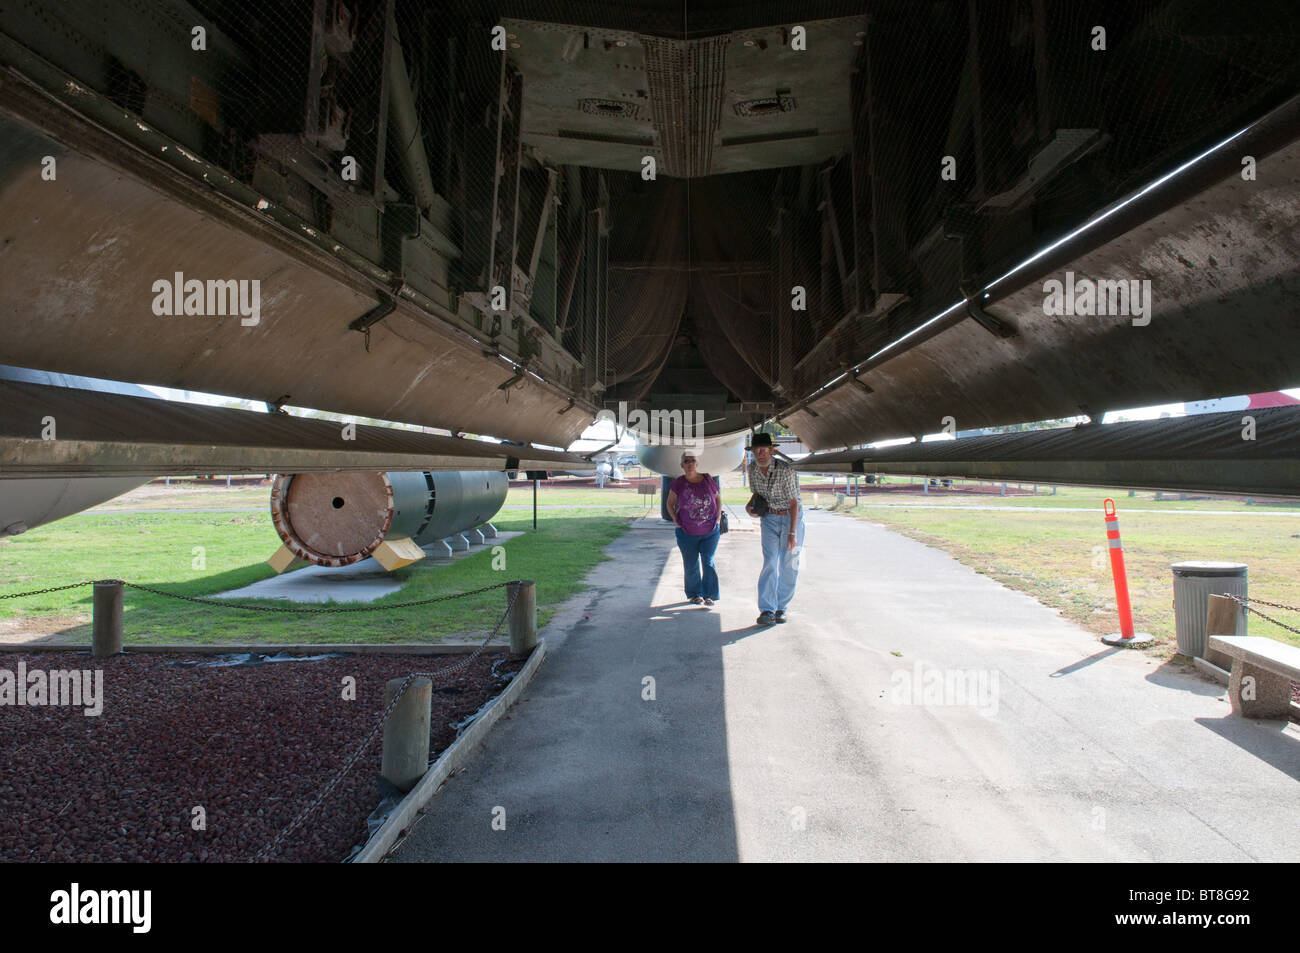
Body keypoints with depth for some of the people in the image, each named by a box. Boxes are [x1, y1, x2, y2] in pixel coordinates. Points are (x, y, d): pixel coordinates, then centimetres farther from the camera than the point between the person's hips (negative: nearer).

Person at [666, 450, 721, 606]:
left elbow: (718, 498, 14)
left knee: (708, 562, -1)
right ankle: (695, 593, 24)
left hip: (710, 532, 0)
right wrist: (676, 521, -1)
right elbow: (670, 504, 8)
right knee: (691, 564, 9)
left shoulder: (707, 480, -1)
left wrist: (718, 517, 5)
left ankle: (709, 595, 9)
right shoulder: (678, 484, -5)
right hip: (687, 533, 0)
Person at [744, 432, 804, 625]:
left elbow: (793, 503, -18)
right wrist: (750, 506, -8)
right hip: (769, 518, 3)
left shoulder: (785, 470, -21)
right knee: (770, 563, -9)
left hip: (791, 517, -3)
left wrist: (792, 533, -22)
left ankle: (782, 607, 12)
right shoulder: (752, 469, -3)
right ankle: (767, 610, -13)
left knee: (789, 565, -2)